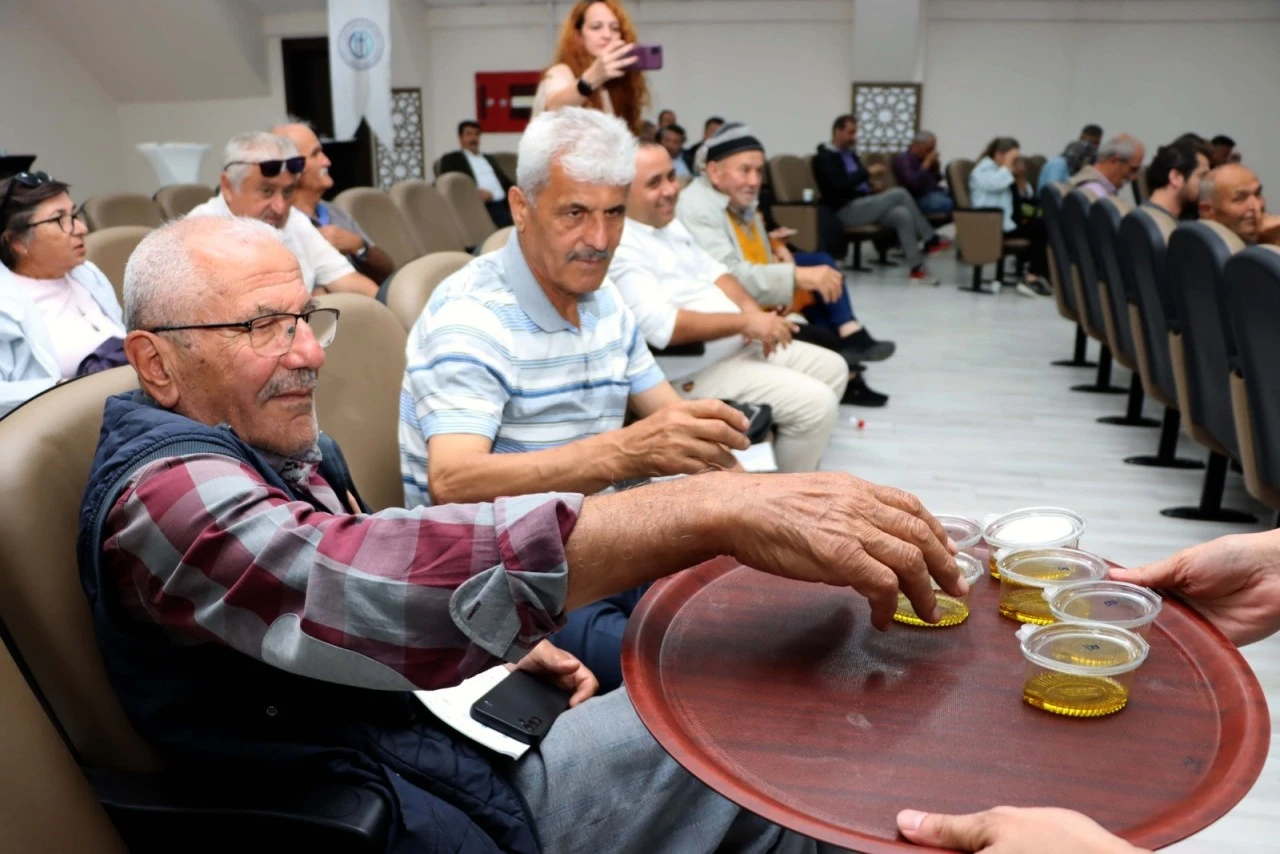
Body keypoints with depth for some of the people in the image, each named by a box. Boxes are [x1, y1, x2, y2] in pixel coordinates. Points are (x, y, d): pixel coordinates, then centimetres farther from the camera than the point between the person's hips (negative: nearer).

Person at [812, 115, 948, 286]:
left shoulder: (850, 154, 21)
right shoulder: (824, 158, -6)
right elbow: (841, 184, -22)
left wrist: (875, 190, 4)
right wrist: (868, 172, -17)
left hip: (865, 205, 9)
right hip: (847, 211, -9)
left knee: (903, 215, -19)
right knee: (899, 193, -22)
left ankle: (917, 268, -22)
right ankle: (931, 240, -14)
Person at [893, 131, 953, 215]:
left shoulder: (922, 158, 16)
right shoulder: (903, 160, -8)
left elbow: (937, 179, 21)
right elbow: (913, 183, -23)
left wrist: (935, 163, 4)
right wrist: (927, 163, -15)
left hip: (936, 192, 9)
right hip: (920, 198, -9)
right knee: (949, 204, -31)